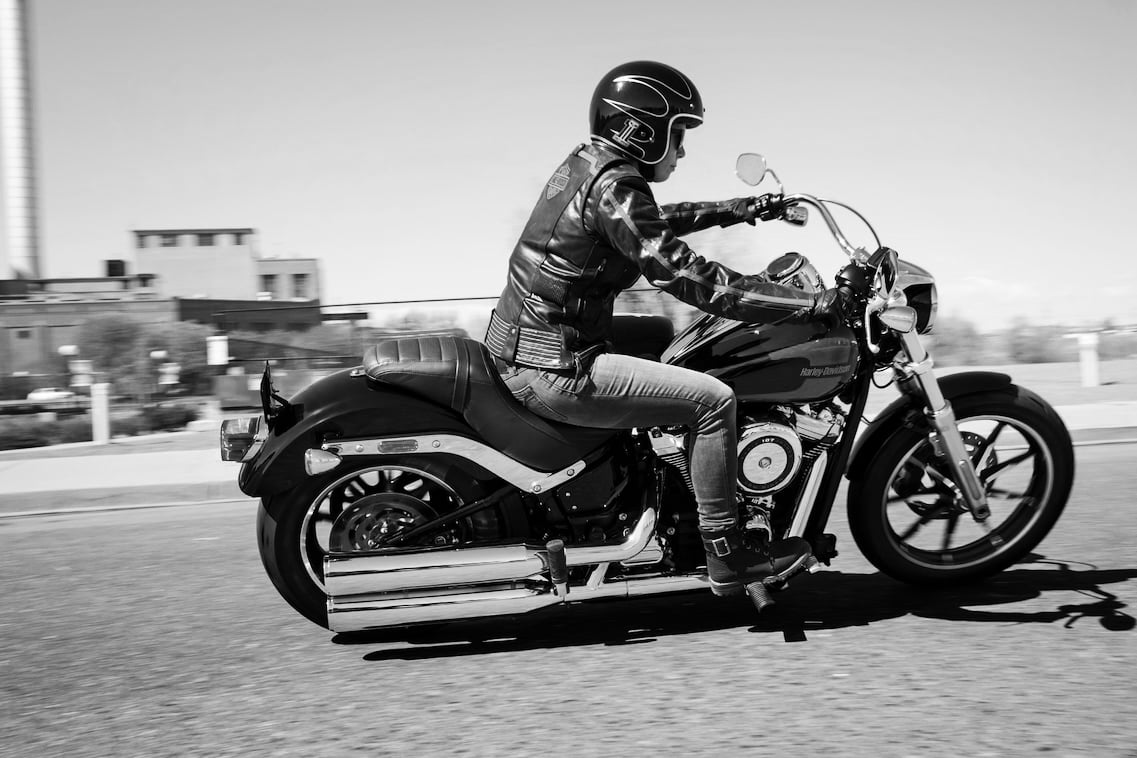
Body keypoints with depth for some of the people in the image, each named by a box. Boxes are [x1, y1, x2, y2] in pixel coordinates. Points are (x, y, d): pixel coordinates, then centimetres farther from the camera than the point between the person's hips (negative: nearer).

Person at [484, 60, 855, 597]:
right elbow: (684, 275, -24)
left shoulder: (585, 162, 12)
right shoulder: (614, 185, -17)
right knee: (713, 399, -11)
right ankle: (725, 556, -1)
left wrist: (740, 210, 29)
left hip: (522, 342, 11)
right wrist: (812, 304, -23)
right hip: (554, 367, -11)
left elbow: (654, 222, 29)